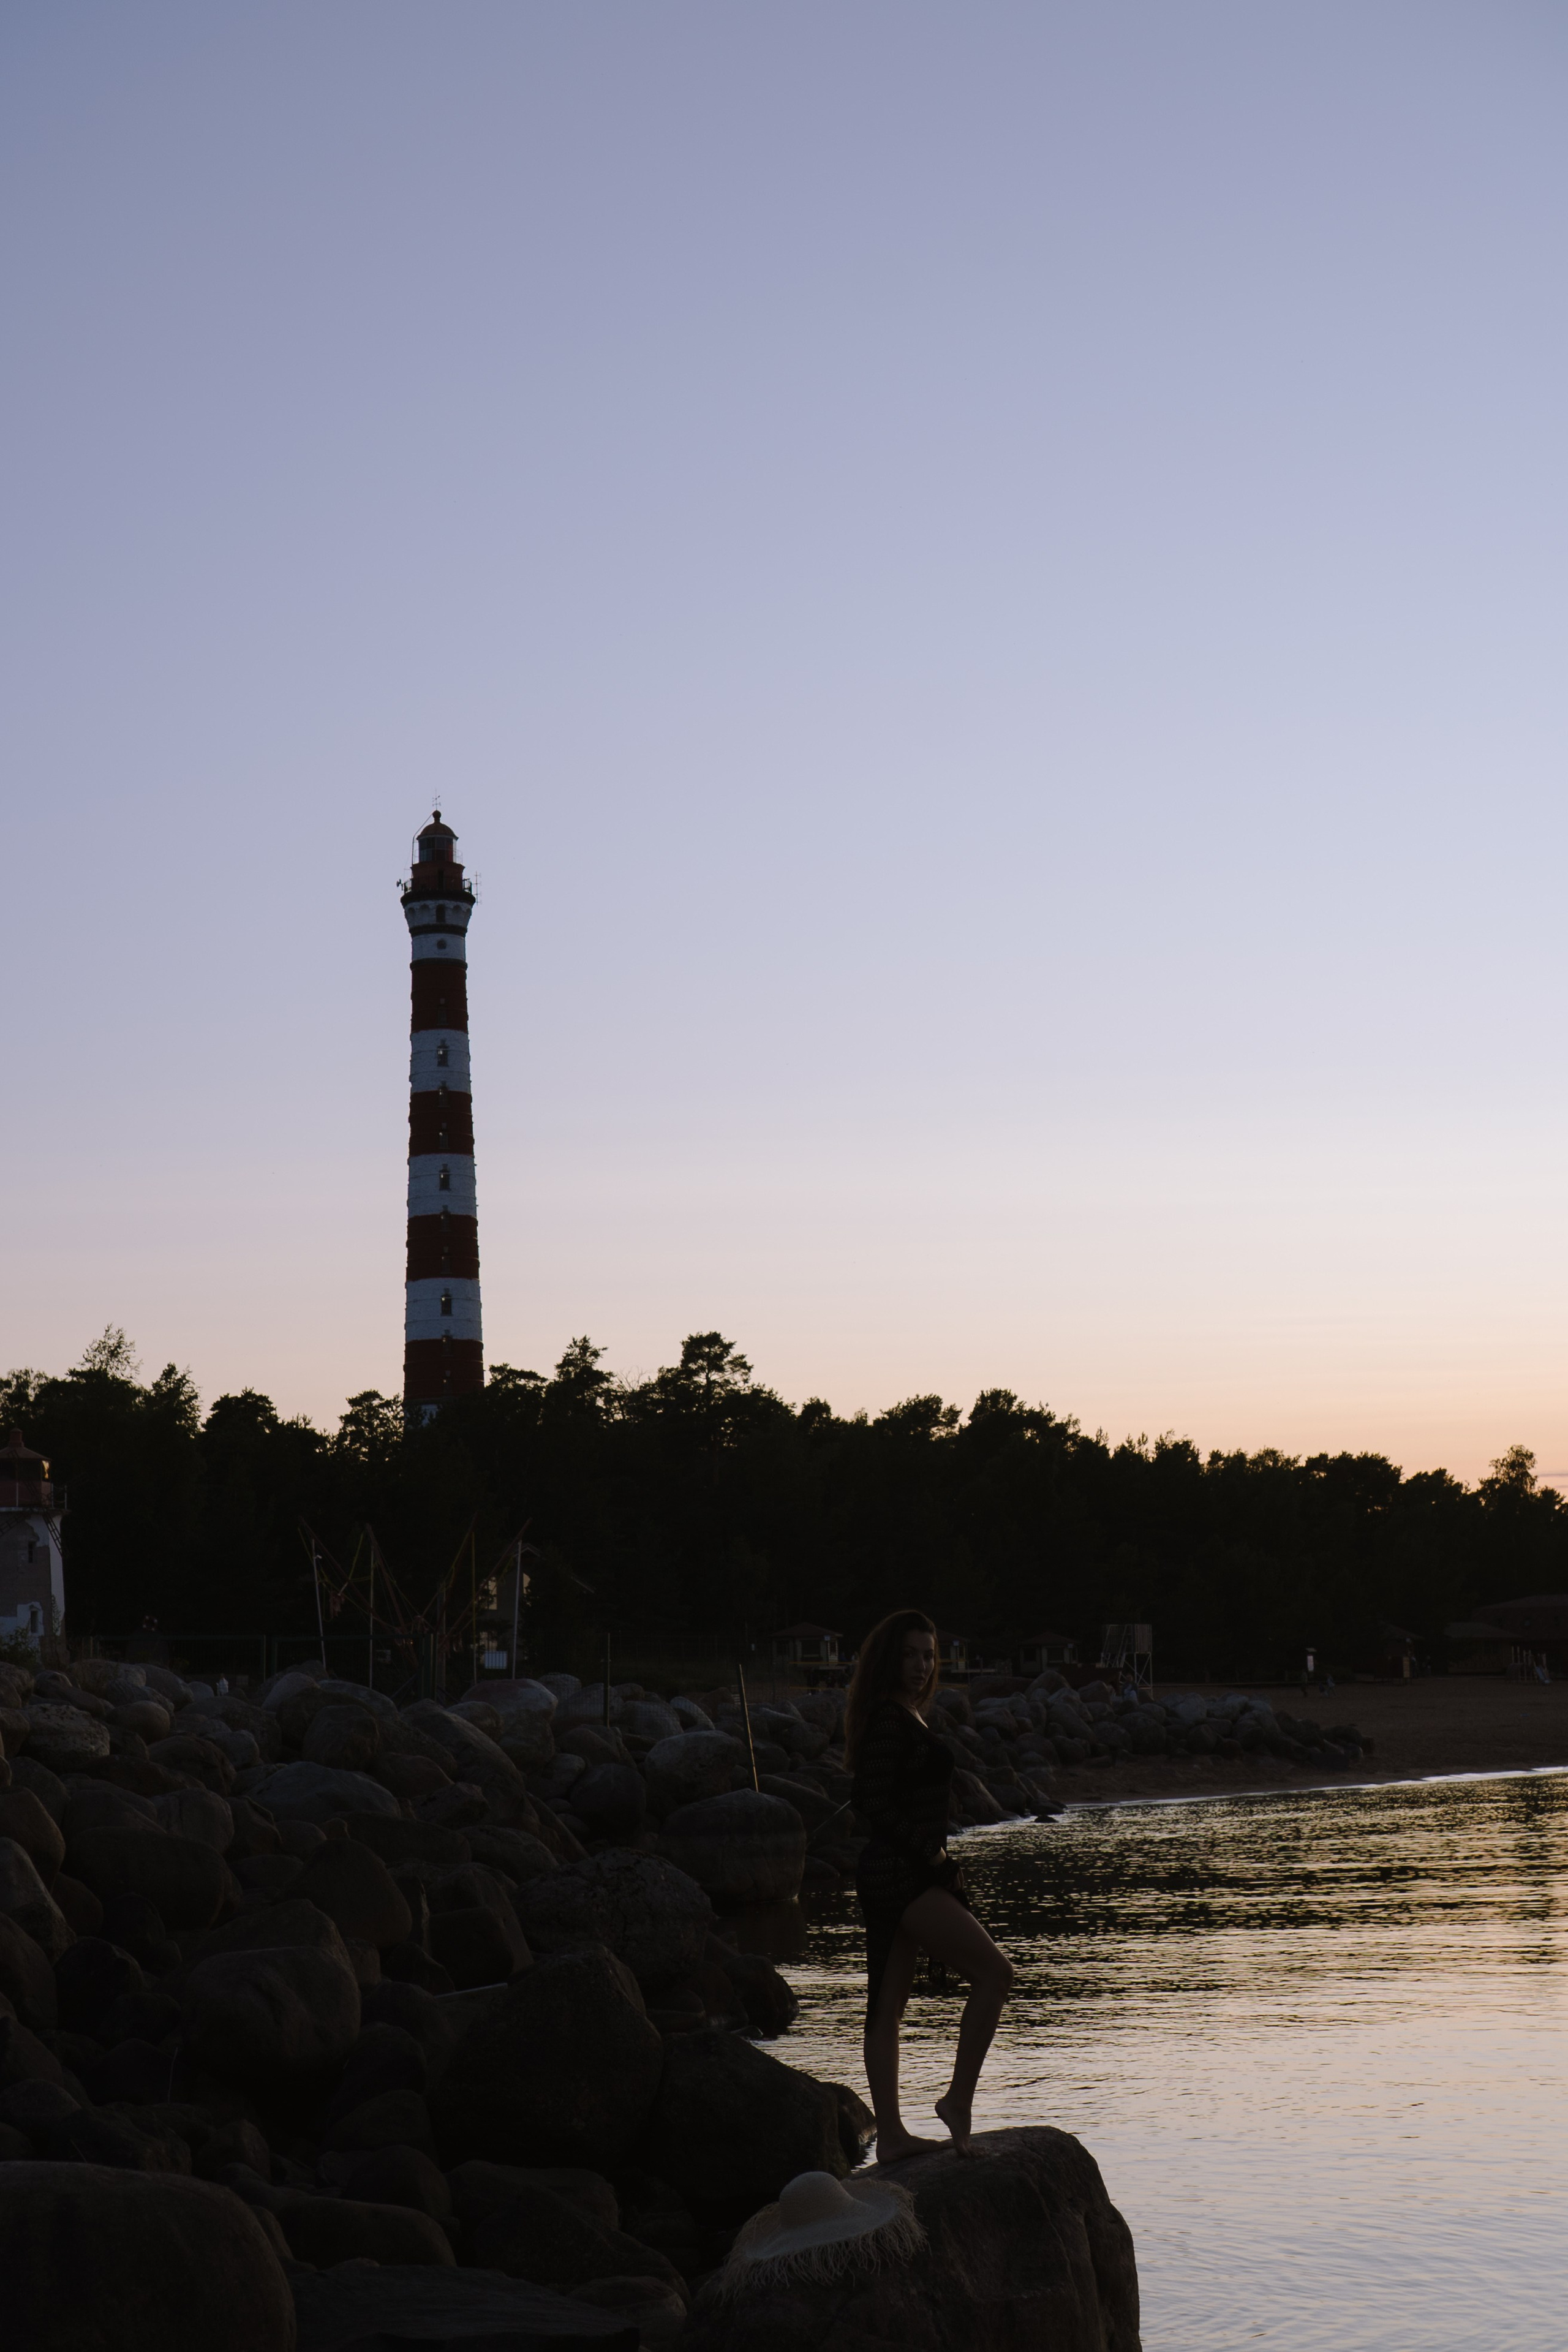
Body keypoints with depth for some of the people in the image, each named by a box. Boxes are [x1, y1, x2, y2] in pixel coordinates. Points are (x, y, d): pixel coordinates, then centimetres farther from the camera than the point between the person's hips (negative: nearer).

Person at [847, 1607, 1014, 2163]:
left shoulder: (907, 1718, 18)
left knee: (887, 2008, 9)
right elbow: (877, 1806, -18)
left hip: (895, 1879, 10)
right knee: (994, 1971, -11)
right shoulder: (890, 1720, -12)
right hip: (904, 1878, -10)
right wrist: (934, 1858, -14)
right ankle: (959, 2097, -7)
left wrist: (936, 1859, 12)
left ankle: (890, 2136, 12)